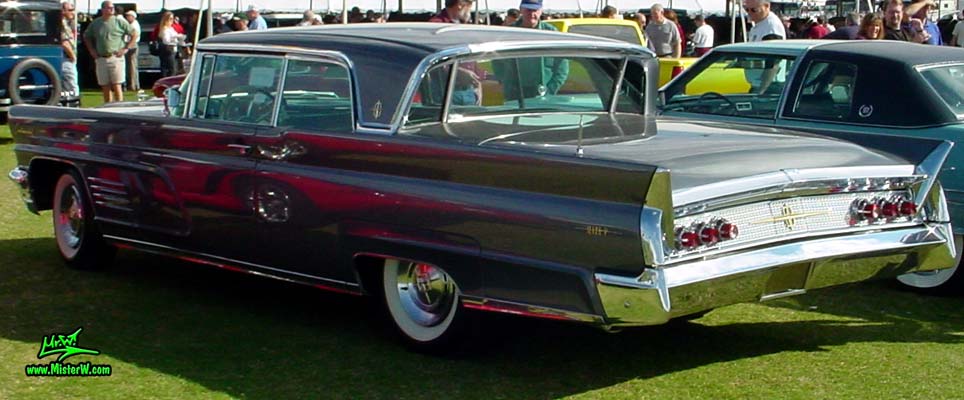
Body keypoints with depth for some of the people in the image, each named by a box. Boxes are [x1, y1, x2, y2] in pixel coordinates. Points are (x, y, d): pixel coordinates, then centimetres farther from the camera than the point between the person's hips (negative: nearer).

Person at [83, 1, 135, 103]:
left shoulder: (119, 22, -1)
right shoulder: (95, 23, 9)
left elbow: (133, 34, 2)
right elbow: (86, 37, 24)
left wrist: (126, 48, -4)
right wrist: (92, 50, 13)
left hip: (116, 58, -4)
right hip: (101, 59, 4)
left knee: (116, 86, -8)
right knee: (105, 87, 8)